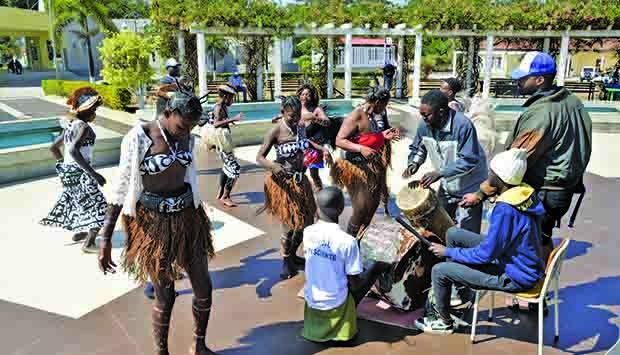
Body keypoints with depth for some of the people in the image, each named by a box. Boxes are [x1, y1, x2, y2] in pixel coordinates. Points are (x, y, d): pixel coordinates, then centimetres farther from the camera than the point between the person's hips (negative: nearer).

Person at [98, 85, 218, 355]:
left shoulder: (187, 138, 1)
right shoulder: (138, 138, -15)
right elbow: (122, 188, -12)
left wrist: (200, 220, 21)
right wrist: (106, 239, -12)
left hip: (187, 218, 5)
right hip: (153, 222, -5)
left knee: (204, 289, 10)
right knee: (165, 297, 6)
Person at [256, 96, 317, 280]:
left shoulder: (300, 127, 2)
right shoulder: (276, 131, -15)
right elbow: (260, 157, -16)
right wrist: (273, 166, -36)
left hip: (300, 179, 7)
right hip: (283, 182, -7)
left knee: (307, 222, 14)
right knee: (290, 225, 0)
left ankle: (293, 255, 36)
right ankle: (286, 261, 22)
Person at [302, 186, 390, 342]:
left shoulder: (307, 232, -10)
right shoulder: (347, 241, -24)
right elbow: (355, 285, -15)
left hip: (311, 300, 5)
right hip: (336, 303, -5)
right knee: (376, 266, 13)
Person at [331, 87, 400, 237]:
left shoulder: (378, 114, 3)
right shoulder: (356, 116, -20)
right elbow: (339, 140, -21)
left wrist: (384, 135, -5)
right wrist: (361, 148, -31)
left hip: (375, 166, 8)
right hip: (358, 167, -8)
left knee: (373, 204, 17)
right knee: (361, 209, -6)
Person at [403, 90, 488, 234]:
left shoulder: (463, 125, -30)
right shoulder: (425, 126, -10)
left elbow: (469, 160, -31)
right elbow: (417, 149, 6)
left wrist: (440, 173, -37)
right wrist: (414, 163, -15)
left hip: (469, 188, -6)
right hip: (446, 186, 6)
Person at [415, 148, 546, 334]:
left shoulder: (505, 209, -31)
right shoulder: (526, 191, -4)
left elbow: (486, 255, -25)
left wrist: (448, 252, -12)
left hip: (516, 278, -9)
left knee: (439, 271, -9)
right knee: (453, 233, 10)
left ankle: (444, 322, 19)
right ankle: (441, 296, 23)